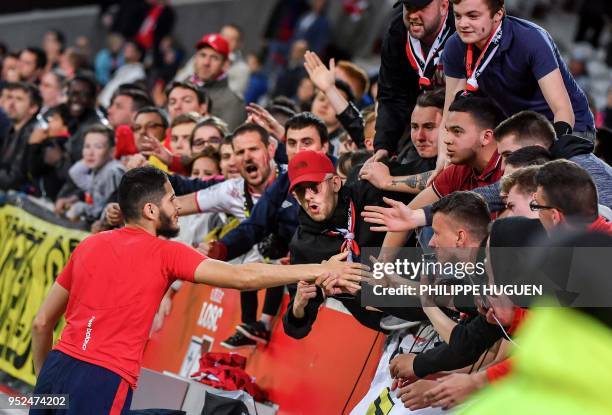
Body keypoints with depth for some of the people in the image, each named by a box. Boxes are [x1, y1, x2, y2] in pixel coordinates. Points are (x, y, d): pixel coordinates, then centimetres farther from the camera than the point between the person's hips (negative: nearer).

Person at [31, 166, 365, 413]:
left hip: (57, 369, 6)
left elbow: (42, 322, 17)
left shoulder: (89, 246, 14)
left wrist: (43, 380, 28)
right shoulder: (165, 253, -2)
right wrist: (319, 270, -2)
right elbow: (243, 277, -8)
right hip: (103, 381, -6)